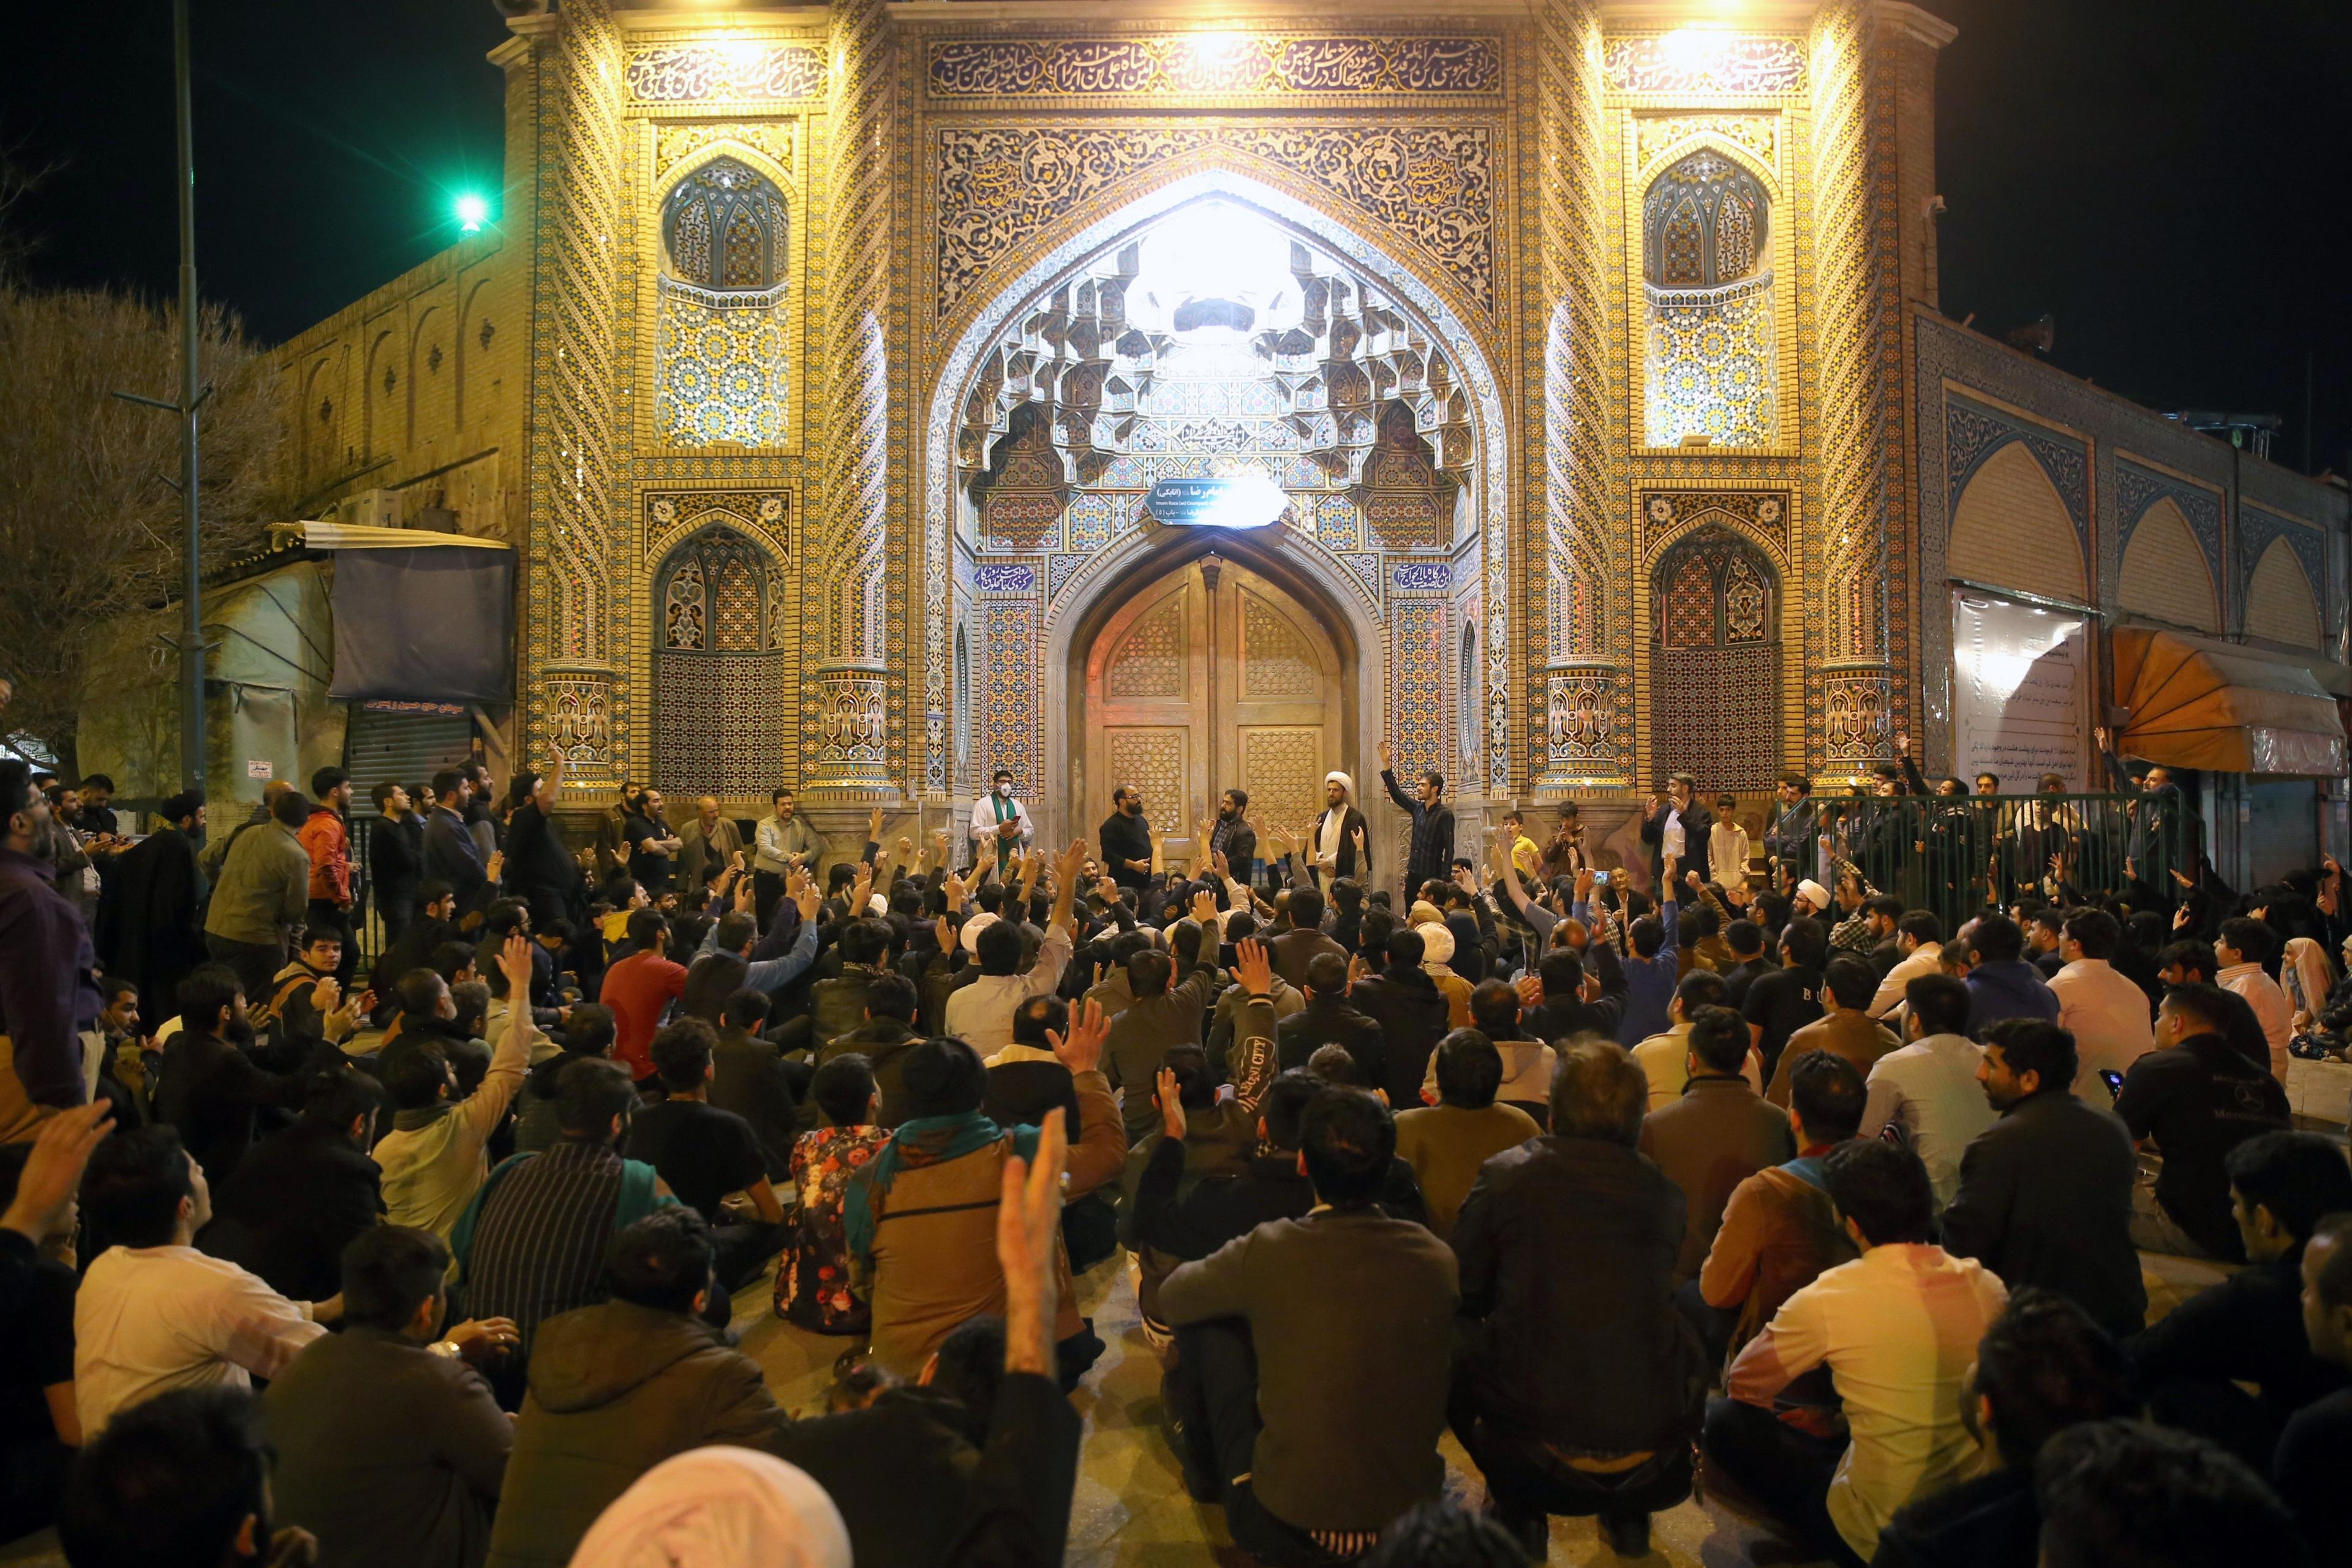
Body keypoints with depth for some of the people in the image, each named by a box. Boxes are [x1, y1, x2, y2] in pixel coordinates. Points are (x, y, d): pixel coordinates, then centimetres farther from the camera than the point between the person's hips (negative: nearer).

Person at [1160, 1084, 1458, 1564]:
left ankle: (1206, 1467, 35)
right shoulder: (1436, 1257, -9)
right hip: (1415, 1517, 4)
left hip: (1285, 1528, -3)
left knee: (1207, 1320, 11)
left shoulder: (1269, 1251, -19)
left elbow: (1171, 1298, 2)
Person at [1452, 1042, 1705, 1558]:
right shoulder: (1666, 1193, 4)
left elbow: (1463, 1294, 5)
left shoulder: (1504, 1175, -3)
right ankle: (1629, 1515, 32)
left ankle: (1518, 1510, 26)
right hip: (1653, 1454, 3)